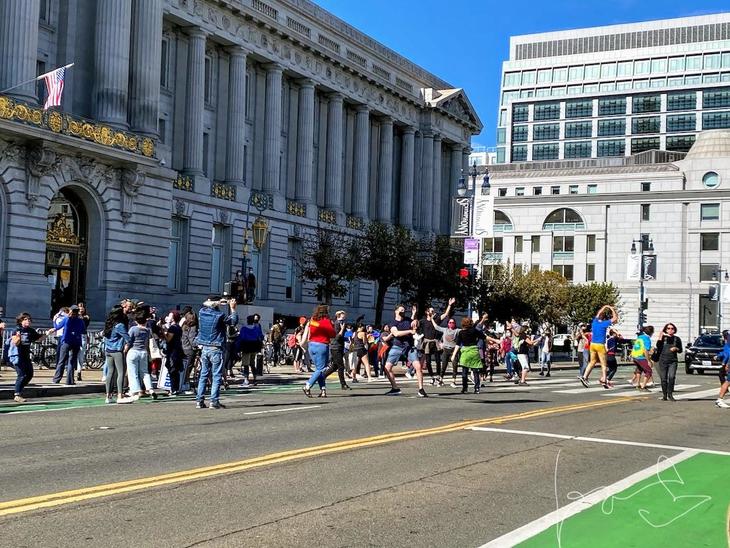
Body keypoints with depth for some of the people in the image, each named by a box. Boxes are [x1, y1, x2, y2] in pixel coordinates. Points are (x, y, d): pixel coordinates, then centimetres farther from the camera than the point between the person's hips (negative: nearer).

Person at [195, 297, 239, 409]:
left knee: (203, 374, 10)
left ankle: (199, 401, 8)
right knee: (216, 376, -2)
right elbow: (234, 321, 0)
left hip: (204, 348, 5)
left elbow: (204, 304, 25)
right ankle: (214, 401, -7)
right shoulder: (220, 315, -13)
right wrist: (232, 308, 7)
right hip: (216, 349, -5)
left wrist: (218, 302, 19)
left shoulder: (202, 312, 1)